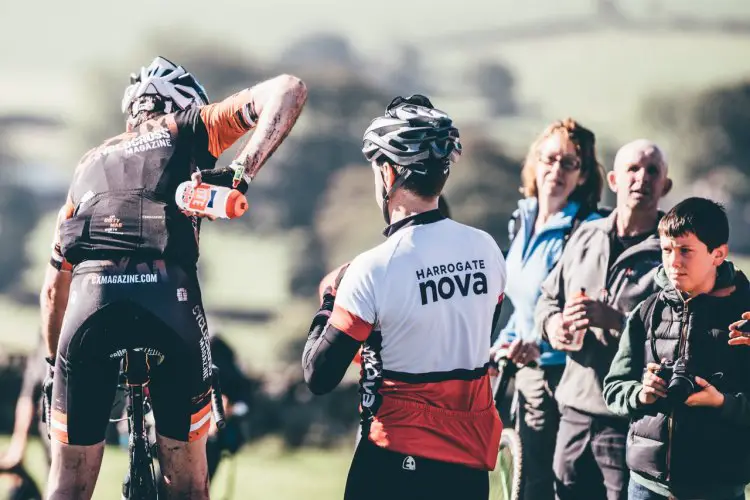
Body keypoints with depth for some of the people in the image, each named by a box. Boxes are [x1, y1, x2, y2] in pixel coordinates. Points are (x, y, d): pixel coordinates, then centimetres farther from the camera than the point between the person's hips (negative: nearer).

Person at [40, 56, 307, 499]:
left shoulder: (91, 166, 31)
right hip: (169, 300, -3)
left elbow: (54, 288, 32)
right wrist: (243, 172, -2)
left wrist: (54, 362, 42)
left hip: (90, 300, 3)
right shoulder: (189, 130, 21)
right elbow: (289, 89, 8)